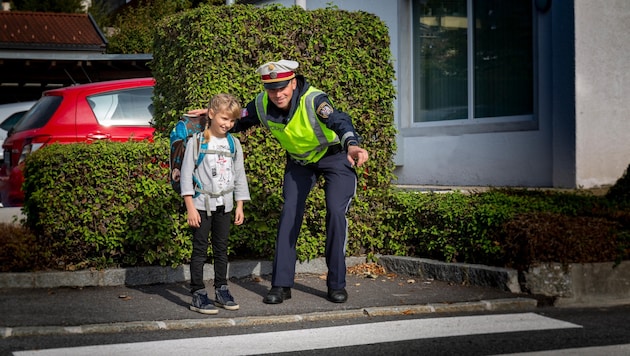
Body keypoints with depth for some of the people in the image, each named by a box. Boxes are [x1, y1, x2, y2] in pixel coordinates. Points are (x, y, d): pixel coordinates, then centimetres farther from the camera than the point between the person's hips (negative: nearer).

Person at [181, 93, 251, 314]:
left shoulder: (233, 144, 8)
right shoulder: (196, 142, -6)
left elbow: (239, 176, 13)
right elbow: (187, 174, -8)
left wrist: (239, 206, 9)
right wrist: (190, 207, -12)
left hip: (224, 205, 4)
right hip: (202, 204, -4)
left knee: (221, 249, 10)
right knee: (200, 249, -2)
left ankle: (221, 290, 19)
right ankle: (198, 295, 0)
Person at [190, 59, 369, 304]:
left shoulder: (313, 100, -35)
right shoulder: (262, 105, -18)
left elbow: (338, 121, -53)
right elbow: (238, 123, 2)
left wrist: (351, 145, -73)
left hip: (334, 157, -4)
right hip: (299, 160, 5)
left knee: (336, 213, -14)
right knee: (289, 213, -6)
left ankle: (336, 284, -1)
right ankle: (281, 284, -2)